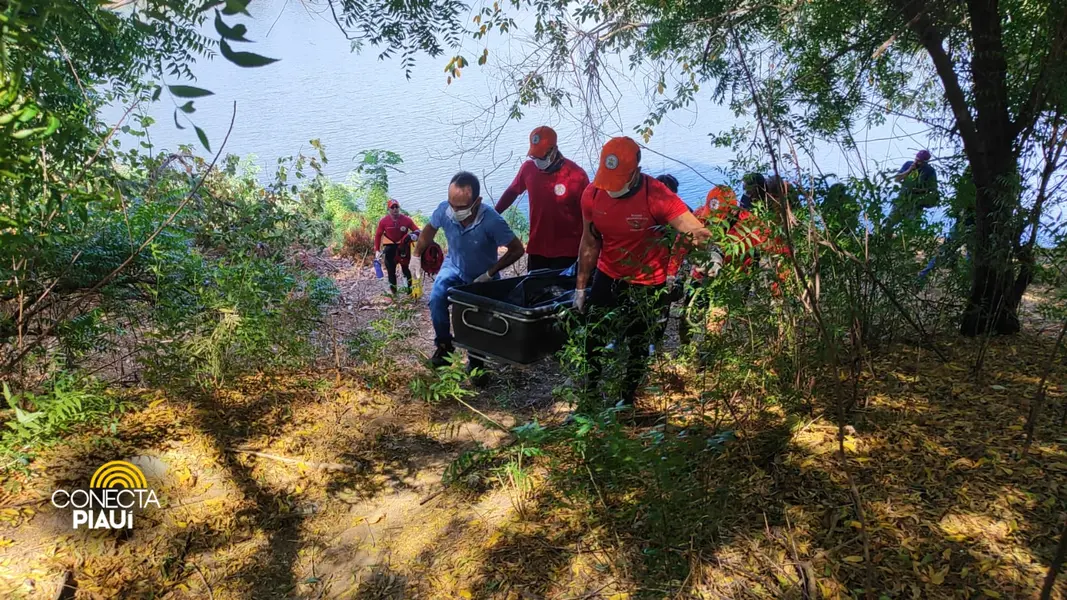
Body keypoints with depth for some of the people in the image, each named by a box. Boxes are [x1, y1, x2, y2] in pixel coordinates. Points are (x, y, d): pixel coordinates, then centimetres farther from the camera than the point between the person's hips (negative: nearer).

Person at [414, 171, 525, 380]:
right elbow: (429, 230, -2)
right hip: (454, 268, 2)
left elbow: (517, 250, -25)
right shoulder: (445, 210, -27)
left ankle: (476, 363, 29)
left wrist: (490, 273, -24)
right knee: (437, 299, -24)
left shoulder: (491, 221, -37)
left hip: (483, 276, -2)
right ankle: (444, 345, 0)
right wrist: (416, 256, 3)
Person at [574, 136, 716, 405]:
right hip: (607, 277, 4)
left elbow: (695, 229, -33)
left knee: (638, 346, 13)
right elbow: (589, 244, 0)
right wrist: (581, 286, 6)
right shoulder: (592, 194, -13)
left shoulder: (656, 196, -27)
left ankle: (627, 398, 36)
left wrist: (705, 240, -57)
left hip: (646, 285, -3)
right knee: (593, 339, 13)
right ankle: (590, 390, 37)